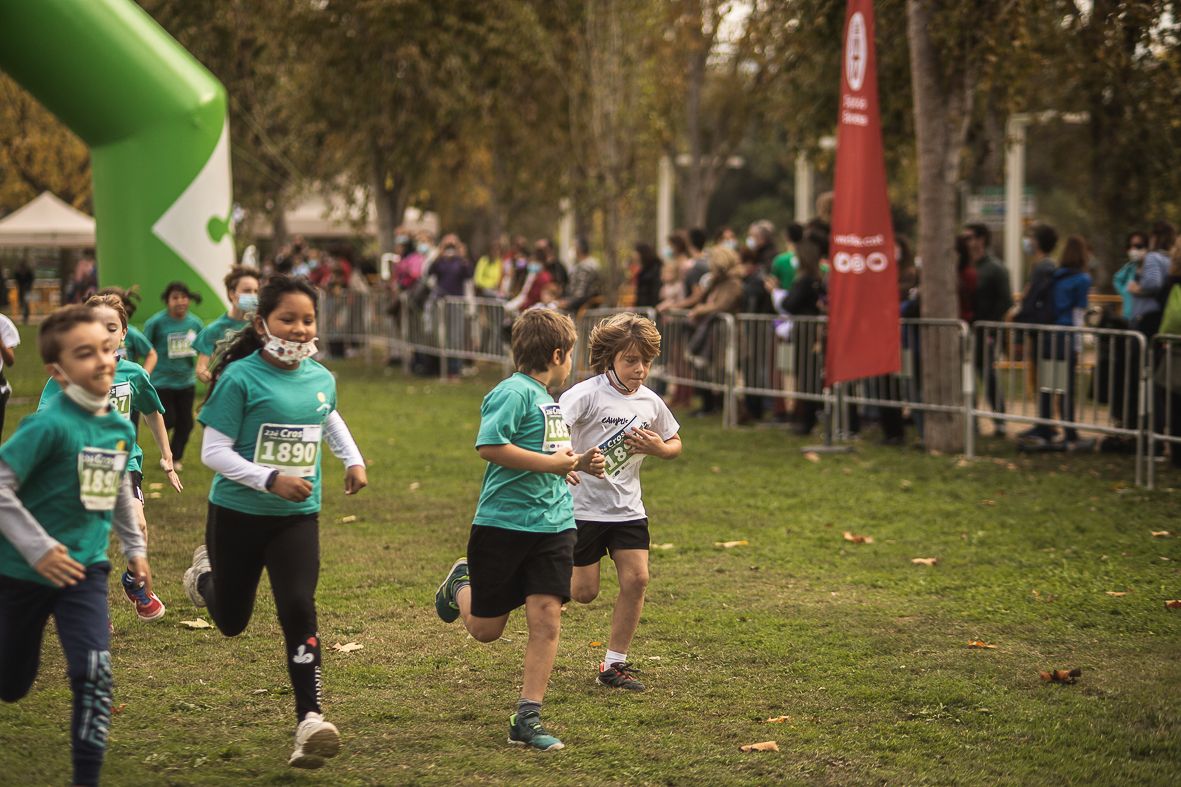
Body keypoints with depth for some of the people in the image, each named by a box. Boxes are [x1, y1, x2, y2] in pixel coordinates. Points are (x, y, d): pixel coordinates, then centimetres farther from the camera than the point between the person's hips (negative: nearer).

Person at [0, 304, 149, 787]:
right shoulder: (49, 426, -21)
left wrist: (134, 548, 19)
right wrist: (39, 548, -24)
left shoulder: (121, 428, 0)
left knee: (94, 673, -15)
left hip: (85, 568, 4)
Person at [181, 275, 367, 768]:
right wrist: (272, 479, -27)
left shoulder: (321, 379, 0)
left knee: (299, 611, -16)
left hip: (297, 518, 2)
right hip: (238, 514, -2)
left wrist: (353, 460, 11)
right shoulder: (240, 379, -17)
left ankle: (310, 722, -15)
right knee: (232, 621, 15)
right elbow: (213, 452, -18)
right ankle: (205, 572, 50)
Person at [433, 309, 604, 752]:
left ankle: (528, 719, 0)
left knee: (546, 618, -6)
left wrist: (576, 464, 12)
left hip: (553, 524, 7)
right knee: (486, 629, 7)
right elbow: (489, 446, -26)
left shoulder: (548, 399, 16)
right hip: (503, 526, -7)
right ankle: (461, 585, 40)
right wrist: (551, 463, -20)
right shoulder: (513, 392, -13)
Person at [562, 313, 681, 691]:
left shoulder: (651, 402, 4)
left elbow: (675, 444, 20)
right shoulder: (588, 394, -14)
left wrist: (659, 447, -4)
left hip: (627, 508, 5)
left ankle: (614, 663, 7)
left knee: (637, 579, -6)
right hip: (583, 504, -5)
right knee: (584, 592, -1)